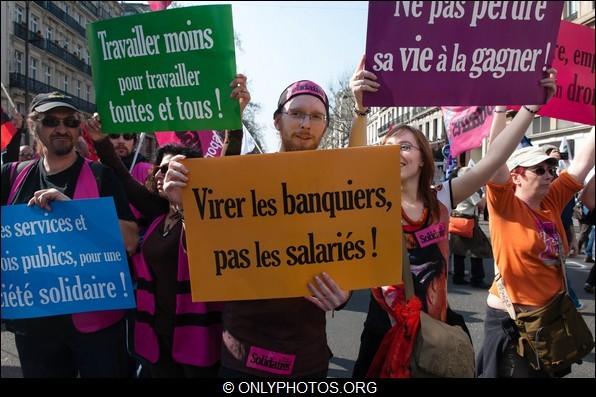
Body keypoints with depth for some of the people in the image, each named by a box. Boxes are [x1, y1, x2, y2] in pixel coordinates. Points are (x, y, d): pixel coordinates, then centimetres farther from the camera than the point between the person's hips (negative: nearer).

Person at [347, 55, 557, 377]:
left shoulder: (441, 199, -1)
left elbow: (493, 159, -6)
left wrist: (531, 106, -12)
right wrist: (360, 109, -41)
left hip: (437, 327, 3)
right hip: (386, 329, -2)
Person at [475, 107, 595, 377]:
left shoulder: (553, 202, 3)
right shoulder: (505, 205, -13)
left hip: (552, 314, 7)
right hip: (509, 318, -6)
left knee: (546, 373, 22)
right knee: (512, 372, 7)